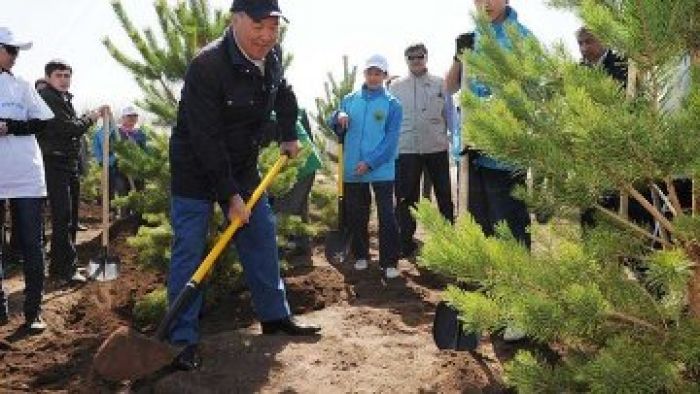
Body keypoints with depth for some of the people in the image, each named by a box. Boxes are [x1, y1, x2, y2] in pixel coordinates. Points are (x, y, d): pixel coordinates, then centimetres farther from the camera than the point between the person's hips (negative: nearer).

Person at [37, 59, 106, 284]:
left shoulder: (64, 99, 20)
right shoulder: (47, 97, -10)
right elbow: (67, 127, -18)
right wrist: (90, 118, -5)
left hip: (70, 165, 10)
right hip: (55, 163, -10)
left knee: (69, 217, 13)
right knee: (63, 217, -11)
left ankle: (59, 266, 22)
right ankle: (67, 269, -8)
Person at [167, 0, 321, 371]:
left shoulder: (272, 55, -4)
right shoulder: (207, 66, -27)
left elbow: (283, 93, 21)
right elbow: (206, 140, -28)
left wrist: (288, 135, 14)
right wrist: (229, 195, -26)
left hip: (242, 166, 7)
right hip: (195, 170, -7)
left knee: (261, 237, 9)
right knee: (188, 251, -6)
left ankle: (274, 315, 24)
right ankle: (184, 340, 3)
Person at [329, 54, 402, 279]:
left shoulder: (392, 104, -2)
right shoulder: (350, 100, 9)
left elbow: (391, 140, -8)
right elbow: (335, 128, 13)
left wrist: (370, 163, -17)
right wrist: (338, 117, -10)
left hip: (381, 170, -4)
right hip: (352, 170, 4)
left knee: (386, 216, -6)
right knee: (356, 216, 12)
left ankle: (390, 262, 0)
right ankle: (360, 256, 27)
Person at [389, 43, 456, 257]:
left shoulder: (440, 84, 5)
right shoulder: (396, 87, 5)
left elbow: (450, 113, 5)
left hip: (437, 147, 1)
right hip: (406, 149, 0)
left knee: (445, 195, 10)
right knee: (407, 198, 5)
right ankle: (406, 241, 14)